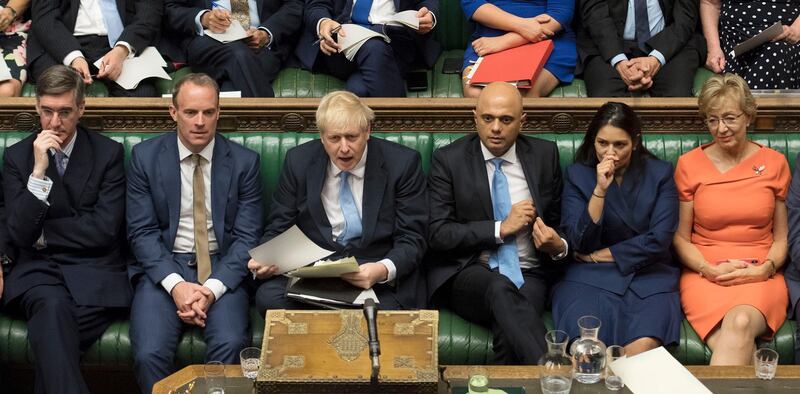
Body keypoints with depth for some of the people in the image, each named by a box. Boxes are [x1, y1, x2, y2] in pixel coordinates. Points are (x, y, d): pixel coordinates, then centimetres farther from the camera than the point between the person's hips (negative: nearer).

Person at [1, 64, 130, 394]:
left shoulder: (109, 153, 5)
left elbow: (104, 230, -5)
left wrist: (42, 232, 0)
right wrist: (38, 170, -11)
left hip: (93, 272, -1)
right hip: (37, 271, 1)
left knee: (50, 331, -32)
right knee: (53, 306, -35)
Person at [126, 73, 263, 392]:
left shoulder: (244, 162, 2)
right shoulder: (145, 156, 3)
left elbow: (247, 237, -1)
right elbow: (141, 231, -1)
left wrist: (212, 289, -16)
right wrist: (175, 284, -16)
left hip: (222, 269, 0)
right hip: (163, 268, 0)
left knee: (230, 347, -29)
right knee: (149, 353, -26)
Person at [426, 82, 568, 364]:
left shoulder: (544, 155, 11)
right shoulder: (448, 160, 2)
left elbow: (557, 223, 19)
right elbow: (437, 234, -5)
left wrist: (558, 246, -6)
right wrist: (501, 228, -11)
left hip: (527, 276, 2)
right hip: (467, 274, -2)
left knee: (509, 330, -34)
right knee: (501, 289, -38)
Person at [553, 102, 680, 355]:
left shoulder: (660, 173, 7)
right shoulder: (577, 175, 8)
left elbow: (659, 240, -2)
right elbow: (580, 243, -1)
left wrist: (599, 255, -1)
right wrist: (600, 190, -12)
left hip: (649, 276, 0)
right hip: (590, 277, 0)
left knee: (642, 347, -30)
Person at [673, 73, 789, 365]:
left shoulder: (774, 164, 10)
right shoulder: (689, 164, 8)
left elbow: (782, 238, 13)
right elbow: (680, 237, 9)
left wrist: (764, 269, -7)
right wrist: (710, 270, -8)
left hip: (760, 277, 1)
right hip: (704, 275, -1)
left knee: (741, 322, -35)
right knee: (736, 346, -33)